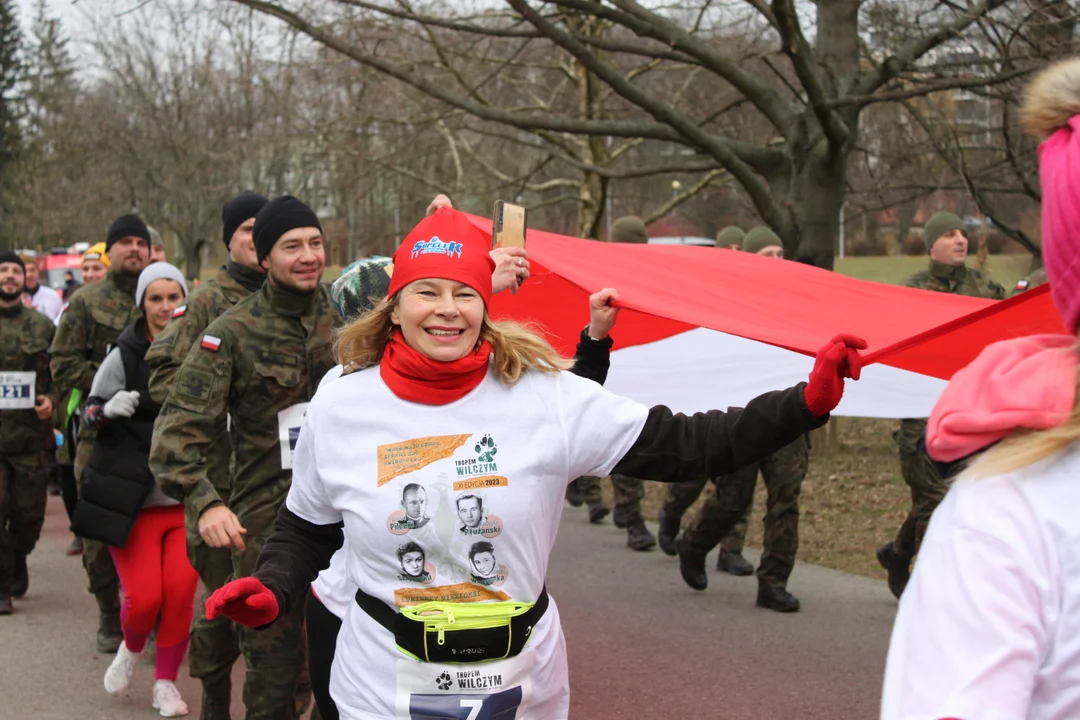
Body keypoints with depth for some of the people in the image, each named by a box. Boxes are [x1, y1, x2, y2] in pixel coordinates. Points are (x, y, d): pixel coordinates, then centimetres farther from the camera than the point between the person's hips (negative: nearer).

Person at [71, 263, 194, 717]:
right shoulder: (124, 356, -3)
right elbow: (89, 415, 1)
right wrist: (108, 410, -19)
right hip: (130, 496, -2)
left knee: (181, 590, -8)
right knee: (144, 597, -7)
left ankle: (166, 681, 14)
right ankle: (131, 648, 28)